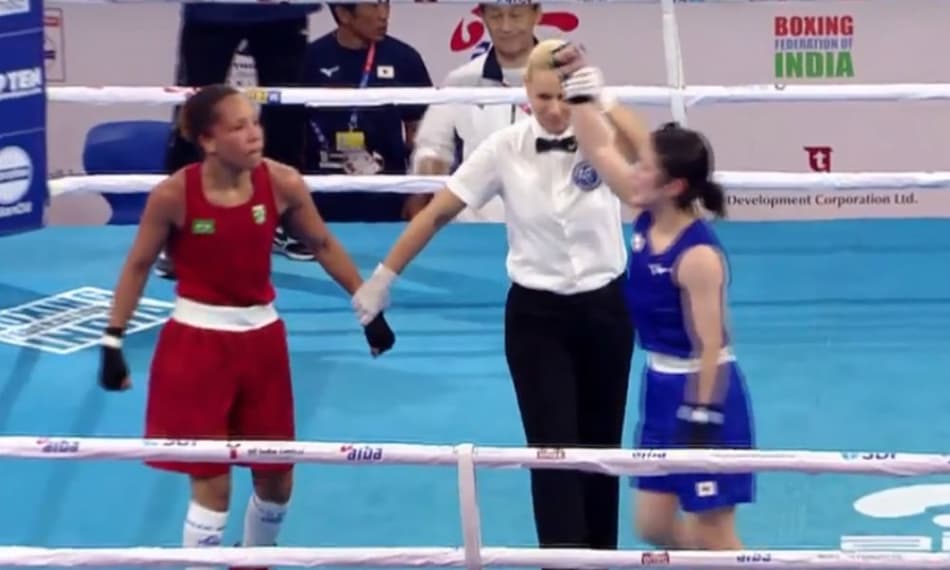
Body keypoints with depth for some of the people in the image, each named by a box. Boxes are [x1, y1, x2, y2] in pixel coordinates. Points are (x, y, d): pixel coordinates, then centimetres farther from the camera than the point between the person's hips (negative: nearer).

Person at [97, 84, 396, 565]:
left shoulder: (282, 183, -10)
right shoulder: (174, 194, -18)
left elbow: (323, 246, 5)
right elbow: (138, 266, -6)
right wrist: (113, 340, -8)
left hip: (261, 337, 4)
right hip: (197, 343, -4)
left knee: (277, 479, 13)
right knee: (211, 483, -2)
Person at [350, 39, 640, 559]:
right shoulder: (507, 147, -10)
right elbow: (439, 210, -4)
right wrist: (383, 278, -3)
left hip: (604, 310, 1)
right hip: (535, 314, -1)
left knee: (600, 446, 12)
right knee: (554, 449, -7)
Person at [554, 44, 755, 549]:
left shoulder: (699, 256, -25)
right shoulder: (647, 218, -2)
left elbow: (709, 346, -23)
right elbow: (599, 150, 5)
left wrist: (702, 419, -22)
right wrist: (579, 82, 0)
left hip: (702, 392, -9)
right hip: (661, 387, 9)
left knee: (713, 535, 1)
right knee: (653, 526, 14)